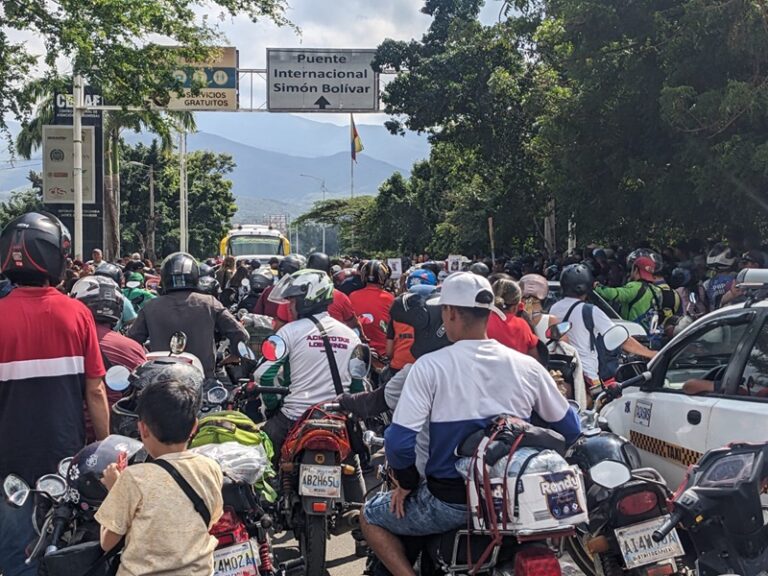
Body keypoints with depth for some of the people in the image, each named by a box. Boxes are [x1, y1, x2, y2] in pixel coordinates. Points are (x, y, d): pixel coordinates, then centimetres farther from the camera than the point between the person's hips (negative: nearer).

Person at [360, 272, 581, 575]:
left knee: (370, 516, 19)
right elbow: (569, 429, 6)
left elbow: (399, 442, -18)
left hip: (449, 502, -4)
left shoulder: (429, 366, -15)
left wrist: (407, 483, 0)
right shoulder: (527, 366, -5)